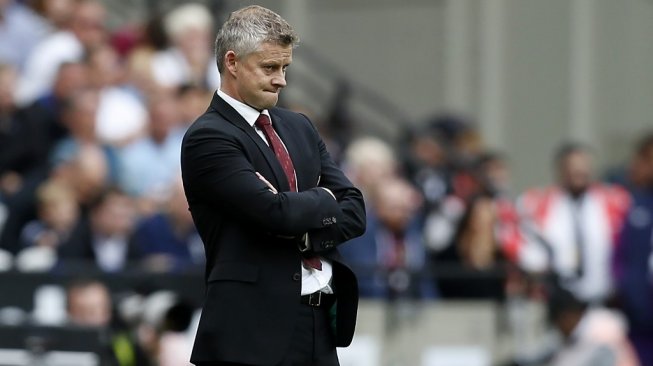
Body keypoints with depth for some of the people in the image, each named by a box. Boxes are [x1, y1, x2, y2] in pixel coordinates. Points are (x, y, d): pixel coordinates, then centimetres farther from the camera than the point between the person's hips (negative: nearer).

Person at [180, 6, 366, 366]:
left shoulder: (299, 127, 17)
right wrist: (322, 199, 1)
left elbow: (353, 210, 9)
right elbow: (277, 212, -19)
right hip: (252, 333, -7)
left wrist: (302, 231, -10)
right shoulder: (207, 138, -8)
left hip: (318, 324, 7)